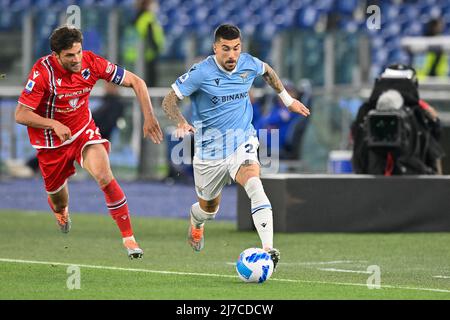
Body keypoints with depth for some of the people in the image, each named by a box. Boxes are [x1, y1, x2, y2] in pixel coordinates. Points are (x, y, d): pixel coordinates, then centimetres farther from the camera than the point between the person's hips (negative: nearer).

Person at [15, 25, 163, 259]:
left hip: (84, 130, 1)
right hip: (52, 142, -1)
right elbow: (20, 115, -24)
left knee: (104, 176, -25)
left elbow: (135, 82, -10)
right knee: (58, 200, 13)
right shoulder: (42, 71, -26)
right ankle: (61, 211, 55)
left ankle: (128, 237, -16)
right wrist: (54, 124, -38)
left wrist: (148, 116, -21)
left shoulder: (91, 62, -18)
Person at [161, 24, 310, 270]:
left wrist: (287, 99, 26)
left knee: (254, 185, -30)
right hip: (210, 149, -1)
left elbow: (267, 71, 22)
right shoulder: (201, 72, -16)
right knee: (209, 209, 15)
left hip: (242, 142, 1)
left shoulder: (249, 64, -4)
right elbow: (169, 101, -13)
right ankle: (196, 220, 56)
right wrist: (180, 122, -32)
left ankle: (268, 250, -40)